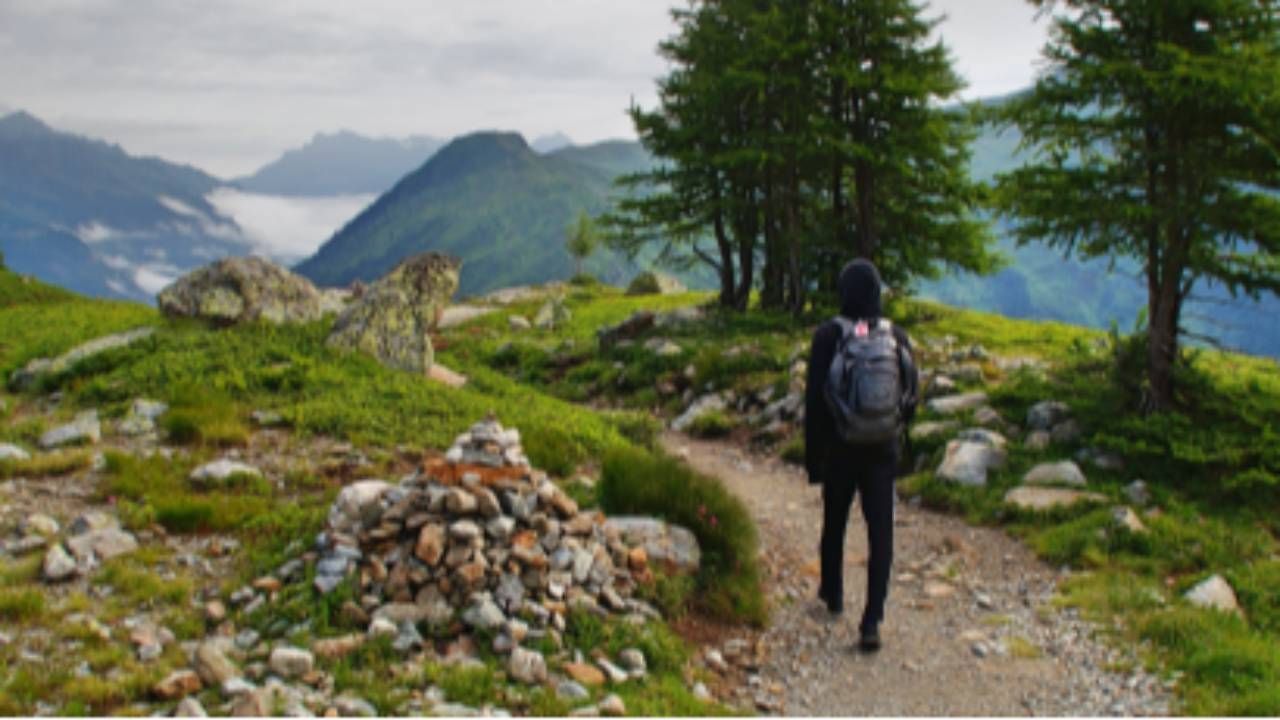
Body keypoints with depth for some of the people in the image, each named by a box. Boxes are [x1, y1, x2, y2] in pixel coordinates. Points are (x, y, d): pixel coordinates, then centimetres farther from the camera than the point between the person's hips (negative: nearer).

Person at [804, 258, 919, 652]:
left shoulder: (828, 335, -10)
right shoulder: (897, 336, -2)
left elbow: (815, 399, -9)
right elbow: (911, 395, 4)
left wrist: (813, 457, -3)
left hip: (840, 448, -1)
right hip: (883, 450, 1)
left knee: (834, 523, 20)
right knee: (880, 532, 1)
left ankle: (833, 594, 39)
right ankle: (871, 622, -6)